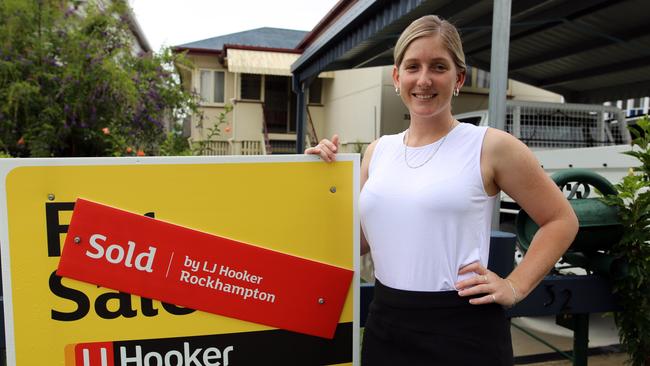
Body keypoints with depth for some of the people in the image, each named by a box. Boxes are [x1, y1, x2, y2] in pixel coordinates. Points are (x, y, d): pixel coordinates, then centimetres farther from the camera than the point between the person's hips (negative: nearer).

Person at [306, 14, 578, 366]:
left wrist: (514, 287, -6)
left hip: (463, 327, -3)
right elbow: (359, 240, 10)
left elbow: (561, 220, 2)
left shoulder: (491, 146, -6)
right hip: (385, 322, 4)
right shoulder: (378, 151, 5)